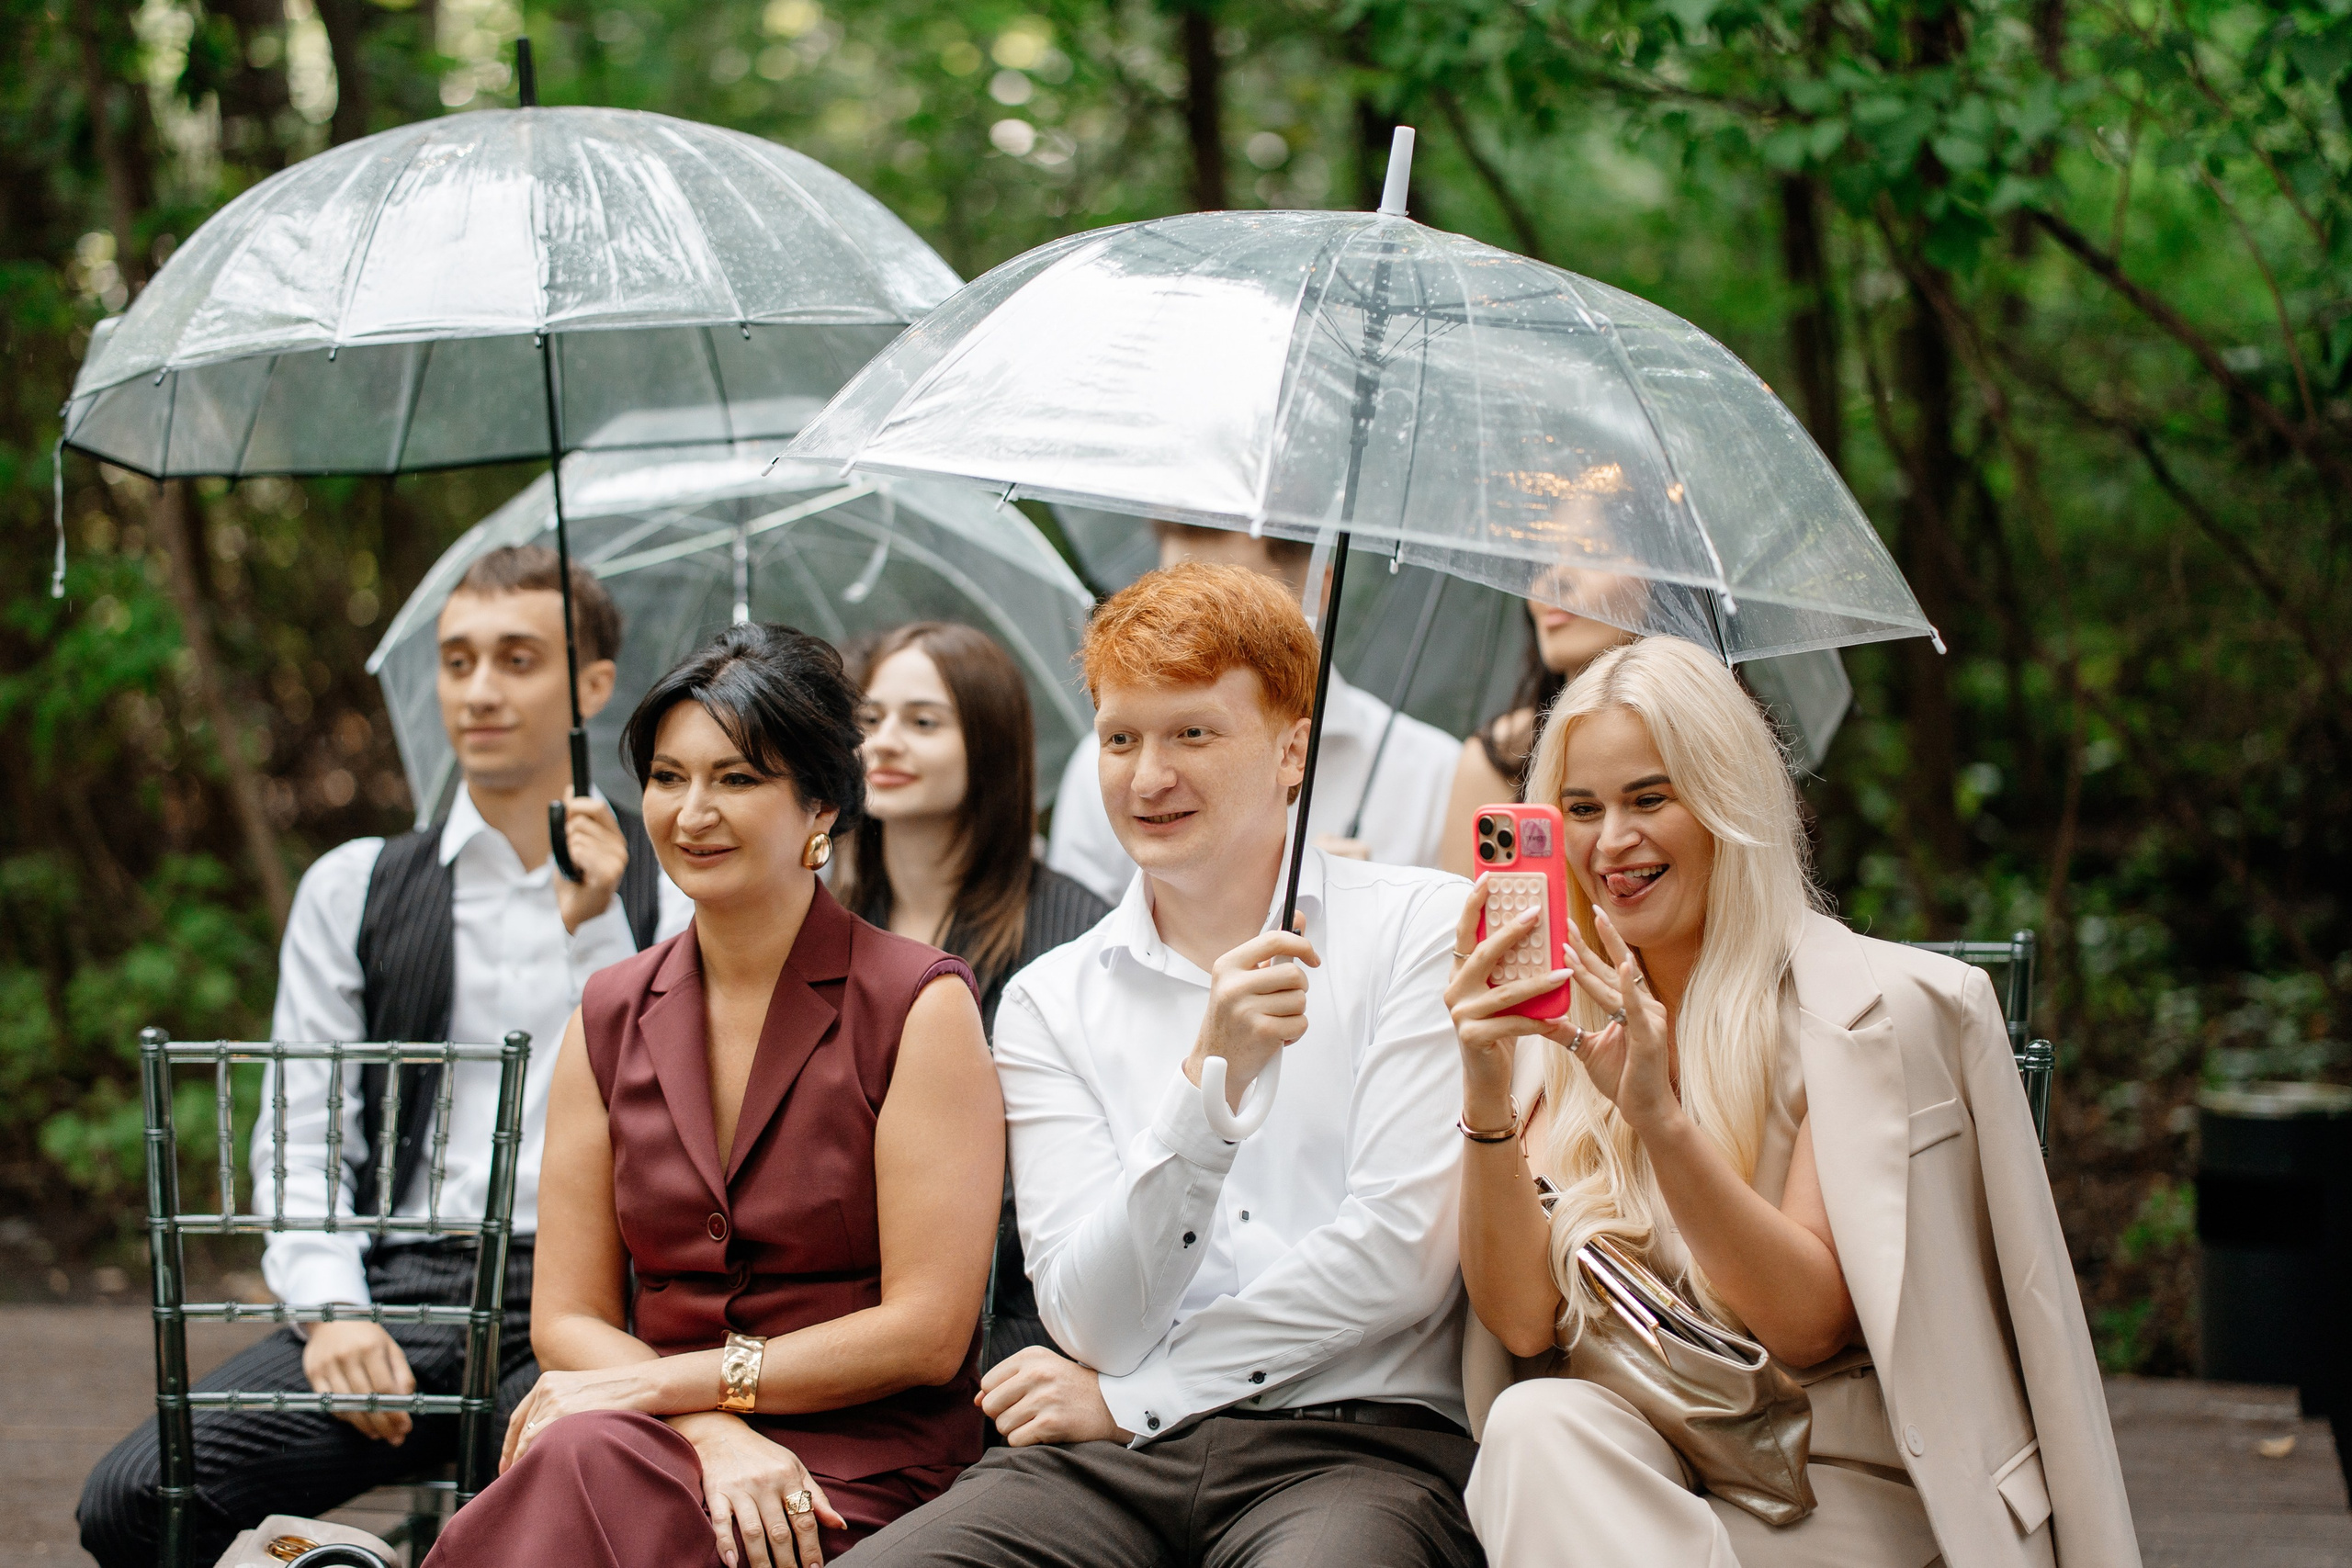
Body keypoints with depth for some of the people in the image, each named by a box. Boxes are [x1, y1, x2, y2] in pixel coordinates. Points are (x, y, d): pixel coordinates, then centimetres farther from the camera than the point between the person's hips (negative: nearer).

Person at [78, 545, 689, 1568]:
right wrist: (333, 1312, -6)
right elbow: (302, 1139, 12)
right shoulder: (353, 890, 17)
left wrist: (595, 933, -10)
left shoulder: (674, 889, 9)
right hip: (396, 1294, 3)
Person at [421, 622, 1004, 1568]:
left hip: (855, 1476, -4)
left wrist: (663, 1385, -10)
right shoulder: (610, 1019, 12)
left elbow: (927, 1331, -8)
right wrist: (713, 1432, -12)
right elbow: (568, 1318, 9)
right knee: (584, 1452, -35)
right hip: (671, 1453, 4)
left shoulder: (918, 1005, -3)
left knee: (586, 1463, -35)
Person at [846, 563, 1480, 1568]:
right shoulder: (1050, 1003, 14)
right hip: (1107, 1464, 3)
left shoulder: (1419, 927, 6)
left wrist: (1127, 1397, 1)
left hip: (1356, 1442, -3)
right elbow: (1096, 1320, 1)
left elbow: (1400, 1257, -3)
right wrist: (1210, 1079, -14)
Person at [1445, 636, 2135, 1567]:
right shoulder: (1565, 1029, 10)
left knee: (1542, 1436, -30)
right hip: (1639, 1472, 4)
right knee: (1535, 1425, -30)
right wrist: (1486, 1099, -17)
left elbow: (1810, 1324, -13)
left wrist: (1660, 1121, -26)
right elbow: (1523, 1320, -2)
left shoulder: (1865, 1008, -4)